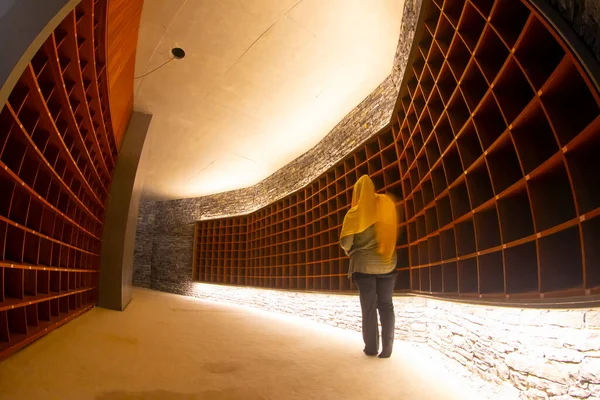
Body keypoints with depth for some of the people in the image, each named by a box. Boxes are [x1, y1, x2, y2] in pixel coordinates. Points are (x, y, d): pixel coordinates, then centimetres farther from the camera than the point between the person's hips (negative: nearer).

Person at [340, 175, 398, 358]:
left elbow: (345, 242, -11)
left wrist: (351, 251, 8)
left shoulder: (354, 213, -9)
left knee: (369, 307, 9)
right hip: (387, 263, 2)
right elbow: (395, 231, 2)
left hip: (364, 264, -2)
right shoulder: (386, 204, -1)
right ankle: (387, 348, 13)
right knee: (386, 306, 12)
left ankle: (371, 347, 16)